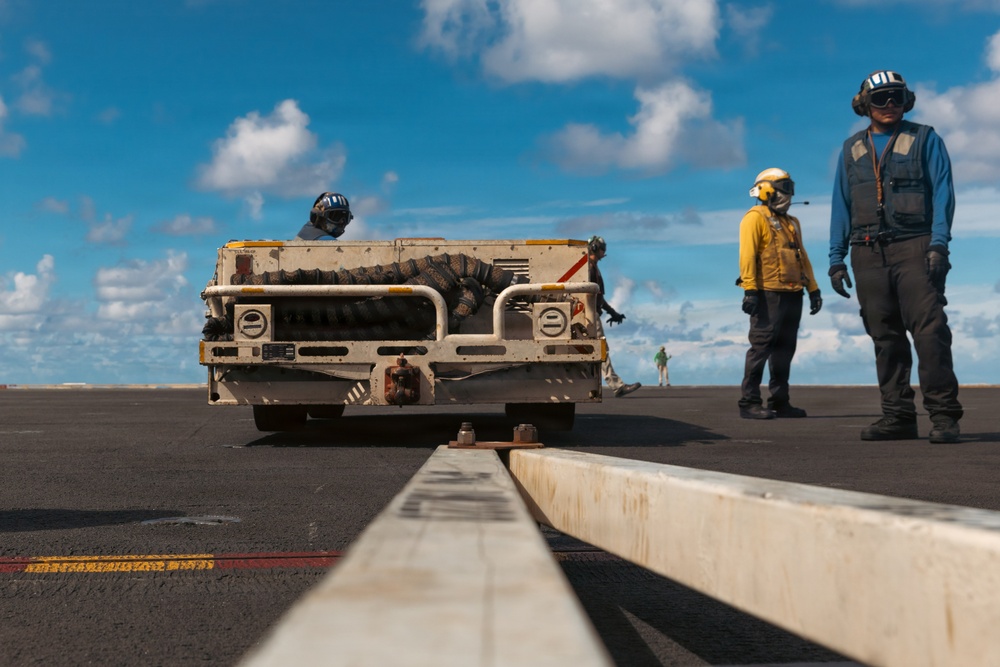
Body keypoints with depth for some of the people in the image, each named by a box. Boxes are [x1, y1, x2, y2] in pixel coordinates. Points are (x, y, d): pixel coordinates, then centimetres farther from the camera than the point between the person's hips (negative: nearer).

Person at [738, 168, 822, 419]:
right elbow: (747, 255, -12)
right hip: (768, 294, -8)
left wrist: (813, 289, 17)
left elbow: (802, 257, 24)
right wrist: (750, 289, -21)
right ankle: (749, 403, -9)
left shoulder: (792, 222, 22)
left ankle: (779, 401, 13)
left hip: (792, 294, 8)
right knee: (761, 346, -10)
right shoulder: (755, 218, -3)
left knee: (785, 349, 8)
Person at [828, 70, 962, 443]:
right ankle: (897, 416, 7)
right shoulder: (852, 149, 18)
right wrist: (836, 258, 8)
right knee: (885, 337, 3)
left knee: (930, 330, -12)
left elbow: (942, 192, -1)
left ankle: (943, 415, -11)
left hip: (914, 248, -4)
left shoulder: (924, 139, 8)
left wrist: (938, 244, -14)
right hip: (869, 254, 4)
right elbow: (841, 205, 17)